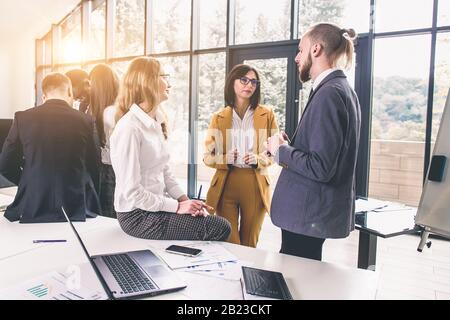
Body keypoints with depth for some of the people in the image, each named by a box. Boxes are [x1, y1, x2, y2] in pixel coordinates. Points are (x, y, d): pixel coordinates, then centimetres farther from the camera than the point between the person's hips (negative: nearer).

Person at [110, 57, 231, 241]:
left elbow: (165, 172, 9)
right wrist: (177, 206, -16)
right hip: (138, 215, -8)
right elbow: (131, 192, -21)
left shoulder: (156, 123, 7)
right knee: (219, 228, -11)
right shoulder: (129, 128, -19)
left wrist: (184, 200, -3)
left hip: (156, 205, 8)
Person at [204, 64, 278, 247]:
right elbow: (208, 157, 4)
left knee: (249, 244, 14)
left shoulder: (267, 115, 2)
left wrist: (259, 160, -14)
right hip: (225, 185, 0)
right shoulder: (219, 118, 4)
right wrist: (225, 159, -16)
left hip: (255, 186, 0)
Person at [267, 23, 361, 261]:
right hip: (317, 210, 10)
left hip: (310, 214, -10)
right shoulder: (341, 89, 12)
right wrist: (289, 146, 6)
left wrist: (281, 149, -10)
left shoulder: (328, 94, -19)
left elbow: (320, 167, -25)